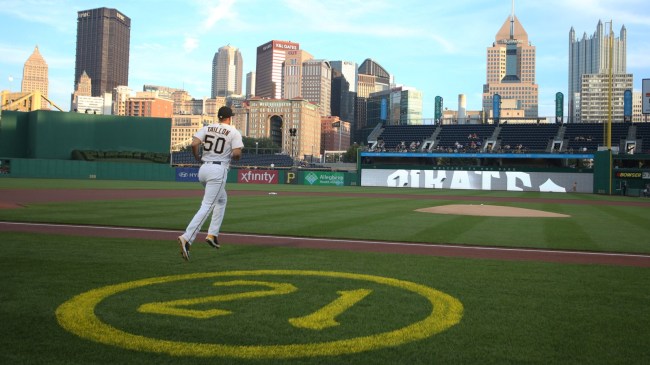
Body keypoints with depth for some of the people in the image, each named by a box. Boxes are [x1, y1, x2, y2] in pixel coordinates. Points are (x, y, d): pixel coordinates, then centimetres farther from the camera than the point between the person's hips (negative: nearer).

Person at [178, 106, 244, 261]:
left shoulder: (206, 128, 10)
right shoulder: (234, 132, -1)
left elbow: (194, 144, -5)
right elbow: (237, 153, -12)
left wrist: (197, 157, 12)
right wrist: (234, 158, 11)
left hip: (203, 168, 6)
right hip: (218, 170, -6)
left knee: (222, 199, 26)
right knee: (207, 206, -10)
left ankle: (212, 234, 18)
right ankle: (186, 238, -26)